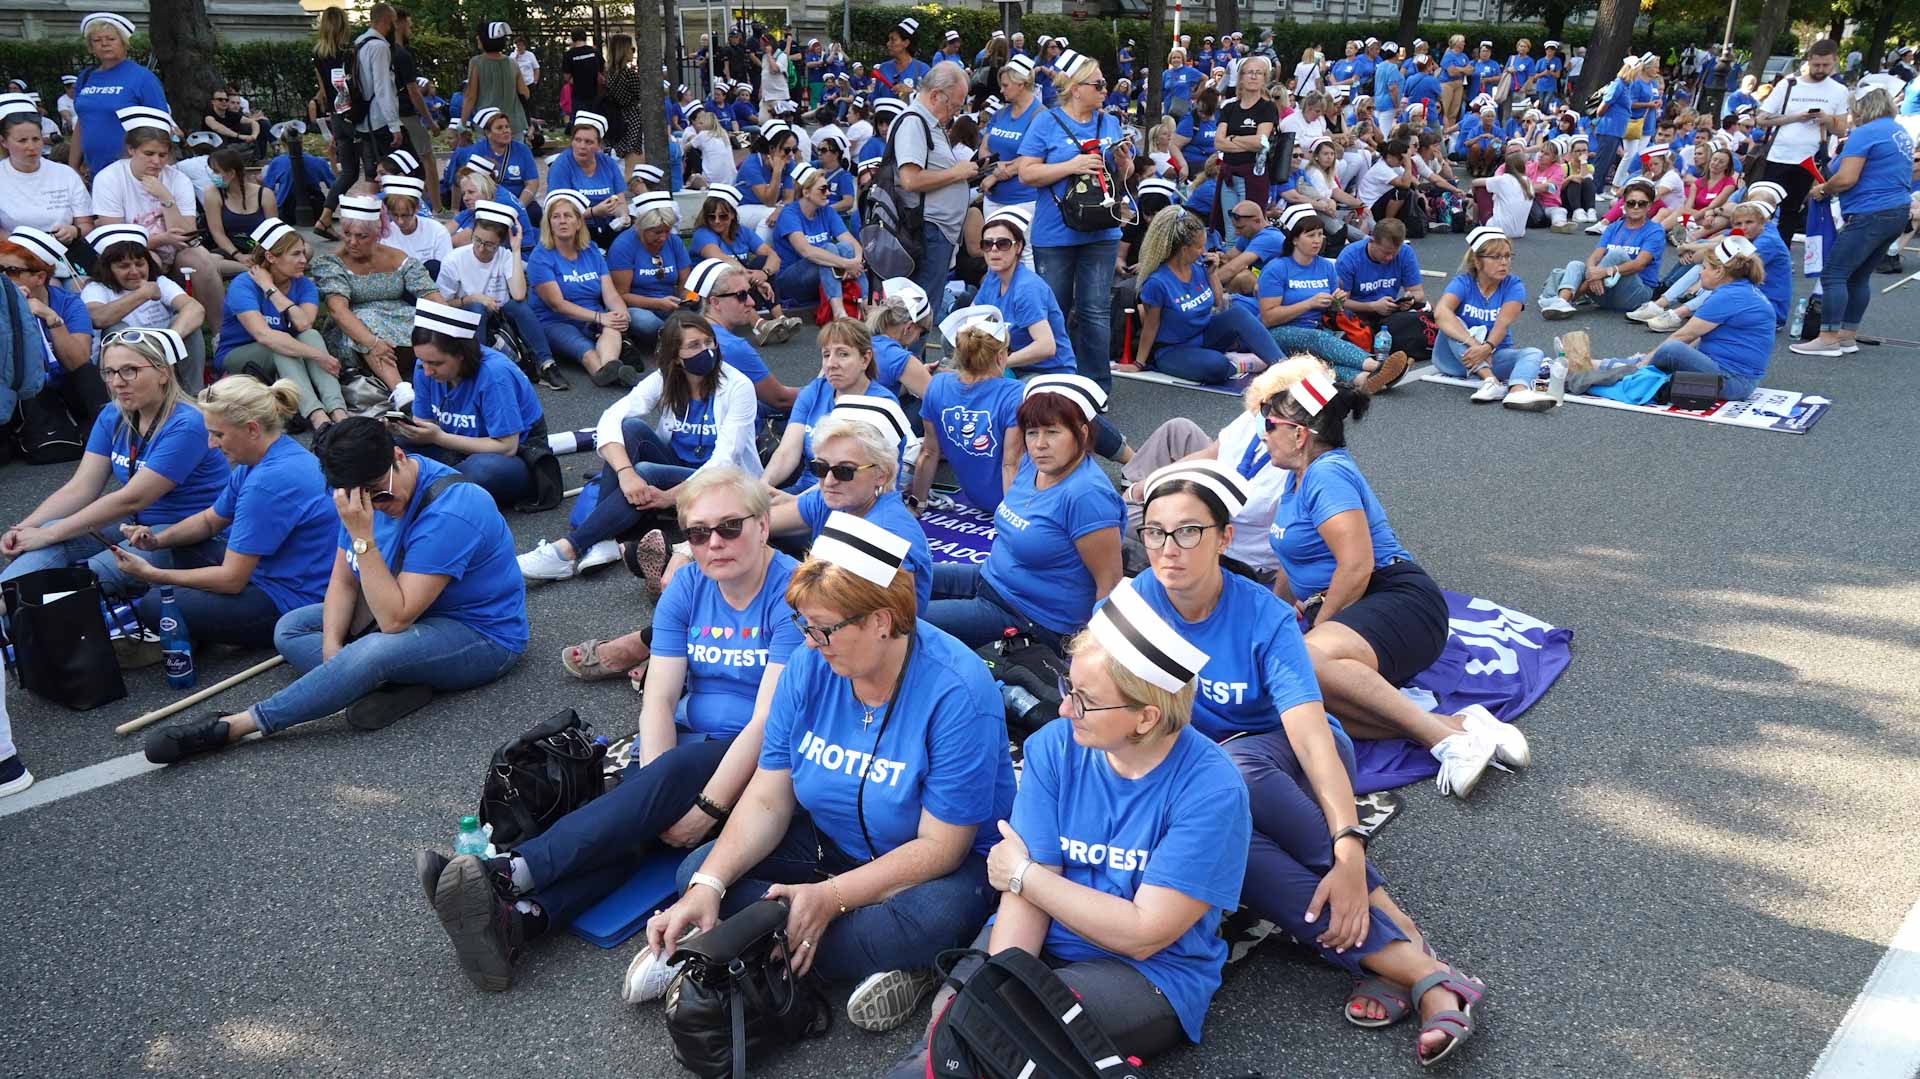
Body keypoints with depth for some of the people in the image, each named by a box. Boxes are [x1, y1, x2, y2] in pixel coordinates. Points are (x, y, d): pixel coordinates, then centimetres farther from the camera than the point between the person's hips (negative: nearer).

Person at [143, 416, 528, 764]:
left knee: (374, 651, -36)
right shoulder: (365, 495, -2)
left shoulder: (449, 512, -29)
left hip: (481, 636, -9)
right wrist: (332, 647, -15)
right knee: (290, 628, 1)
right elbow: (344, 581, 2)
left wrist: (362, 537, -33)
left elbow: (394, 619, -30)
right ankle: (396, 684, -21)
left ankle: (229, 728, -25)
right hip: (411, 614, 9)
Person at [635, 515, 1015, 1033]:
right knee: (697, 872, -10)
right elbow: (767, 802, -8)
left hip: (947, 865, -5)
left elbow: (939, 846, -24)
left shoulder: (956, 693, -27)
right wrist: (708, 886, -24)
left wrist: (829, 897, -30)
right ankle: (877, 963, -17)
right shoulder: (811, 666, -10)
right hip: (831, 842, 6)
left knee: (925, 922, -38)